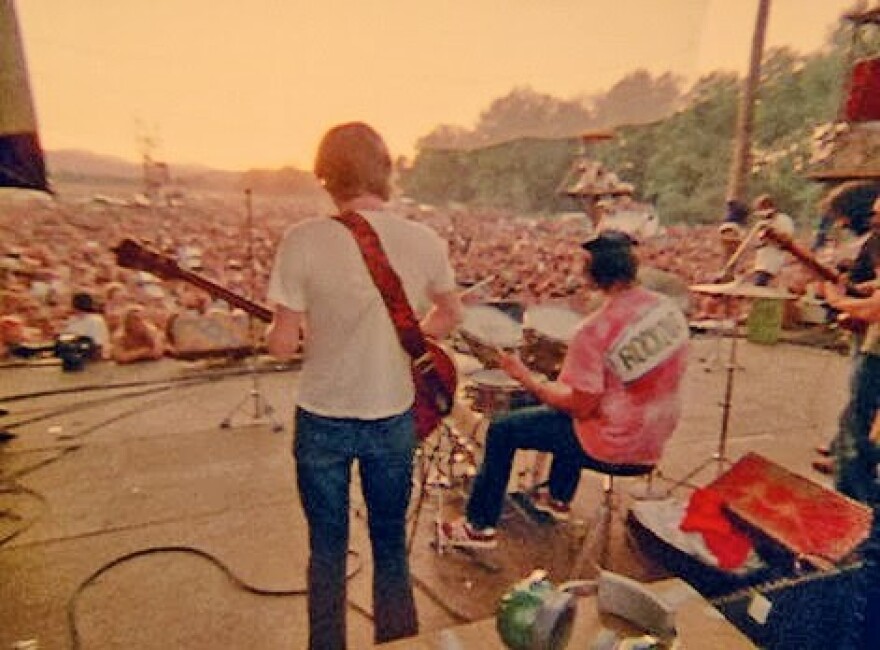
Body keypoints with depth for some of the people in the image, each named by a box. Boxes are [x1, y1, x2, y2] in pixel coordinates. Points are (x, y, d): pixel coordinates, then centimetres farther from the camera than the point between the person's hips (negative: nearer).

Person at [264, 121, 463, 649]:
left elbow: (283, 343, -14)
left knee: (327, 548, 20)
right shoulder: (426, 241, -8)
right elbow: (451, 316, 6)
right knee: (391, 542, 23)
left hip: (323, 420, -1)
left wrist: (283, 335, 7)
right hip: (393, 419, 2)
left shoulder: (304, 239, -16)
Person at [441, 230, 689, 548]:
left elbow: (581, 407, -22)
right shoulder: (670, 309, -4)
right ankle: (559, 498, 45)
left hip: (613, 447, -7)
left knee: (501, 429, 5)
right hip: (656, 442, 8)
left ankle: (479, 526, 18)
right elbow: (657, 374, 9)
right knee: (566, 408, 33)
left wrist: (525, 378, -12)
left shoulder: (595, 329, -26)